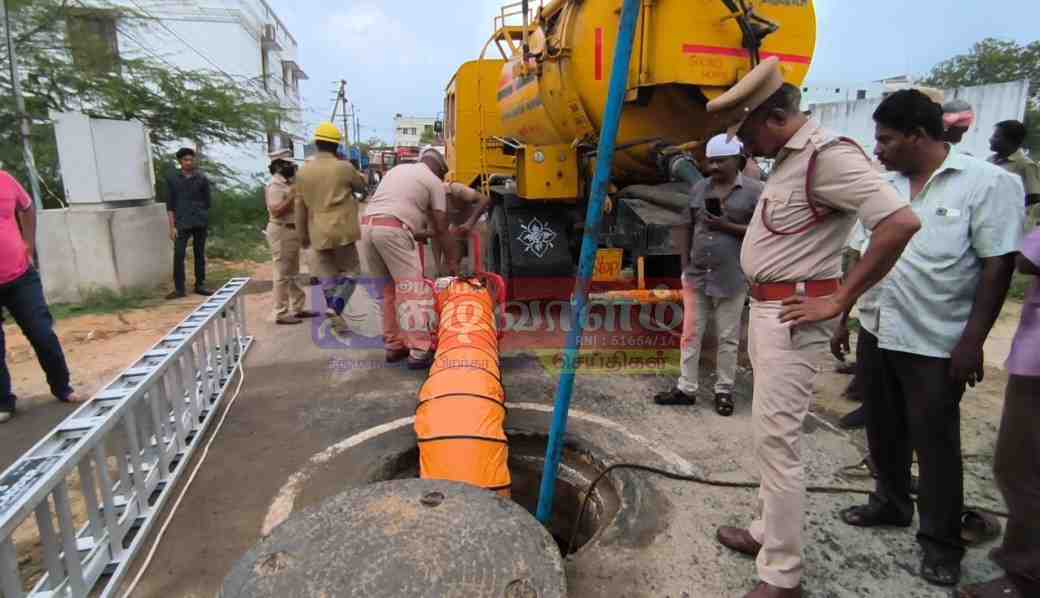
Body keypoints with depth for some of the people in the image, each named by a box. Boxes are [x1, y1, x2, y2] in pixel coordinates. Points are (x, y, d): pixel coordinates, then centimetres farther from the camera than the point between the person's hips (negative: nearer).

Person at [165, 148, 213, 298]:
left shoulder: (202, 178, 6)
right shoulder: (173, 180, 4)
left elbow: (208, 201, 13)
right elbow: (170, 205, 3)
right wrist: (172, 226, -3)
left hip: (201, 222, 1)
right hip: (182, 223, -1)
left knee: (200, 254, 7)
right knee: (178, 255, -8)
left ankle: (200, 285, 17)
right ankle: (179, 289, -3)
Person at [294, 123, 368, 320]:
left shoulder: (303, 172, 6)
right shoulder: (344, 167, -7)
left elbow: (300, 208, 11)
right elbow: (361, 186, 12)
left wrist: (302, 235, 20)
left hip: (319, 233, 4)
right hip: (342, 230, -4)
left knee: (328, 277, 12)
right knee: (349, 271, 8)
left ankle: (334, 318, 13)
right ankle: (335, 310, -11)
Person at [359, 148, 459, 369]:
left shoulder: (397, 169, 30)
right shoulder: (434, 182, 11)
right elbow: (441, 228, 7)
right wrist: (452, 261, 12)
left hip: (366, 226, 7)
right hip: (392, 229, -7)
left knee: (387, 290, 15)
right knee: (412, 290, -5)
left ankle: (393, 345, 20)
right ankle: (420, 351, -10)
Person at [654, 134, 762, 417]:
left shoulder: (754, 190, -4)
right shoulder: (699, 188, 9)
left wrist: (728, 226, -16)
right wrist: (685, 266, 5)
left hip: (731, 279, -4)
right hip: (696, 275, 4)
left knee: (728, 338, 7)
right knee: (690, 334, 9)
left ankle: (724, 391, 20)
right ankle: (686, 388, 19)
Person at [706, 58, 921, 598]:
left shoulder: (828, 155, -17)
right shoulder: (788, 158, 13)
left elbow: (901, 222, -26)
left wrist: (839, 300, -21)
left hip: (793, 316, -10)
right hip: (767, 309, 10)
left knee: (776, 437, -4)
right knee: (771, 432, 17)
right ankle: (770, 533, 33)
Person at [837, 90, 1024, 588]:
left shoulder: (986, 183, -10)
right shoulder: (888, 184, 7)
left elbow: (998, 266, -12)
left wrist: (972, 342, -15)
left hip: (934, 344, -6)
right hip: (876, 332, 6)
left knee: (935, 443, 6)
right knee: (883, 432, 18)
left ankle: (941, 542, 24)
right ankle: (890, 504, 39)